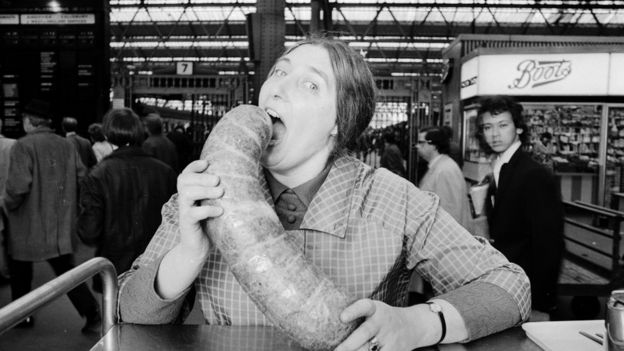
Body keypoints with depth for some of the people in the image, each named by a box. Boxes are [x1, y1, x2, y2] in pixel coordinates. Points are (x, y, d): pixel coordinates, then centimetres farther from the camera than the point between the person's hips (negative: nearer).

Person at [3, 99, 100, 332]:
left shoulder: (23, 146, -14)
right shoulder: (67, 145, 1)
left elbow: (18, 186, -23)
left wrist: (9, 205, -3)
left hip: (27, 227, -4)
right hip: (62, 227, 4)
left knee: (20, 274, 18)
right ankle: (93, 315, -2)